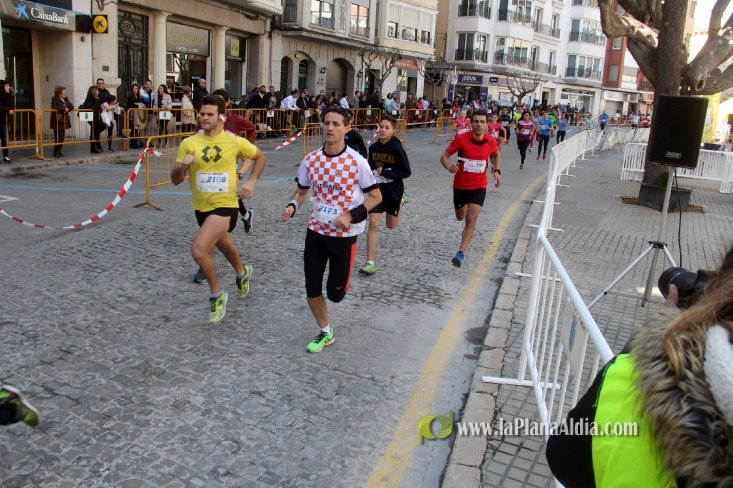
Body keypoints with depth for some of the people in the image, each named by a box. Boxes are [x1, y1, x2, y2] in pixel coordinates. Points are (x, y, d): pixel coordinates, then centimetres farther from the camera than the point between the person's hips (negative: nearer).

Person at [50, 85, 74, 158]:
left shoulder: (66, 99, 12)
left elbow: (71, 106, 4)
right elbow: (54, 107, -21)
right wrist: (63, 108, -21)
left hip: (64, 121, 6)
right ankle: (56, 152, 0)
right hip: (57, 121, -6)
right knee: (58, 137, -9)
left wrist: (67, 109, -16)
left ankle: (58, 151, 18)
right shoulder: (55, 99, -6)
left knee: (62, 137, 6)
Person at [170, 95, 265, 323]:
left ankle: (216, 294, 2)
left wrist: (251, 181, -3)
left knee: (198, 249, -22)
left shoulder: (235, 142, -9)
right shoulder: (189, 143, -4)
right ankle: (242, 273, 60)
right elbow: (175, 180, -2)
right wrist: (182, 166, -23)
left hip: (225, 206, -4)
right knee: (224, 246, 27)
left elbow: (259, 157, 9)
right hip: (201, 207, 5)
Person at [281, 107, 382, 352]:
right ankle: (325, 333, 30)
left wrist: (351, 216, -19)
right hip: (316, 231, 4)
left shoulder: (357, 162, -14)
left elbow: (376, 196, -6)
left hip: (344, 235, -3)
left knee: (335, 294, 3)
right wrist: (292, 207, -10)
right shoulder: (310, 160, -3)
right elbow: (301, 191, 11)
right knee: (312, 291, 6)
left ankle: (342, 280, 41)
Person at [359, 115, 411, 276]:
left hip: (393, 191, -2)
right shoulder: (373, 147, -2)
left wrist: (384, 173, -19)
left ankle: (400, 203, 50)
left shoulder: (397, 149, -17)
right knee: (373, 224, -10)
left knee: (391, 226, 18)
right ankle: (370, 263, -5)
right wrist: (372, 174, -3)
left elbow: (406, 172, -16)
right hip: (377, 190, 2)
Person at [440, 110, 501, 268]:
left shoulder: (491, 141, -7)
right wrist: (449, 166, -32)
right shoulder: (461, 139, -15)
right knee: (460, 217, 21)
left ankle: (461, 253, -10)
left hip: (479, 186, 0)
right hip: (460, 185, 0)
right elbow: (444, 156, -11)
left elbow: (496, 155, 16)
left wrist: (497, 171, 4)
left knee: (471, 220, -13)